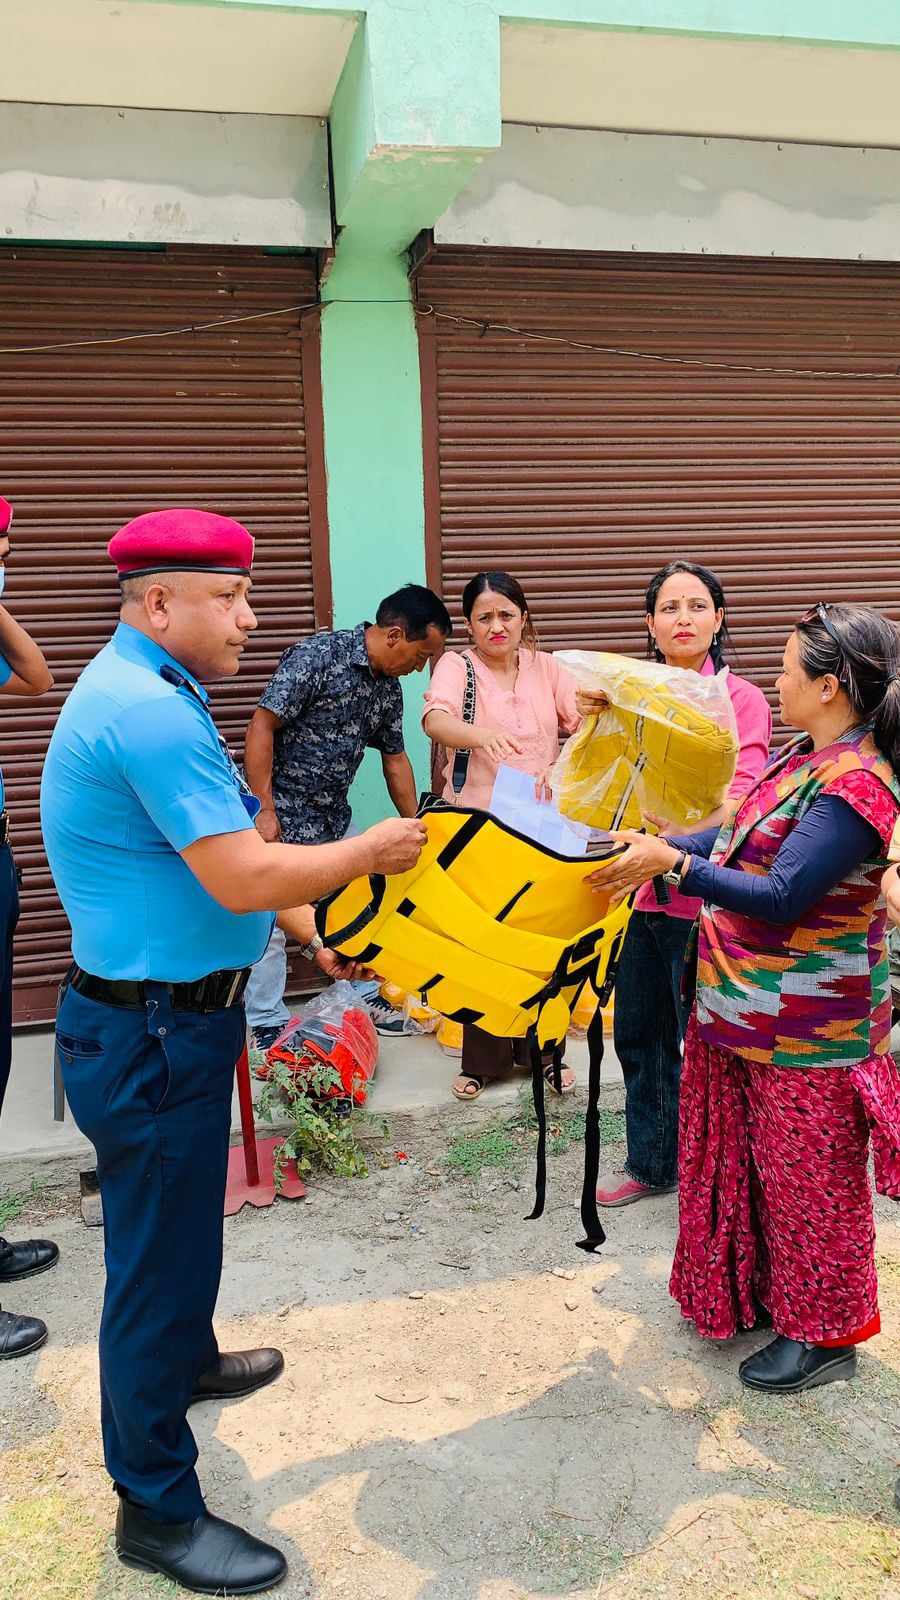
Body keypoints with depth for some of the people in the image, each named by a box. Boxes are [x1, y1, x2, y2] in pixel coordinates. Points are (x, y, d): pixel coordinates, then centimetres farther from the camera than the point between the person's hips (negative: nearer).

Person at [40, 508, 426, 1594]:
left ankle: (184, 1360, 54)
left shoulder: (138, 692, 10)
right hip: (153, 1036, -11)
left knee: (174, 1229, 29)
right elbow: (245, 880, -27)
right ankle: (156, 1511, 22)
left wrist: (302, 909, 15)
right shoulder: (148, 712, -24)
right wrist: (368, 852, -13)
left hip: (164, 1020, 11)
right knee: (160, 1253, 4)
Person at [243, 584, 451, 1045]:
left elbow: (395, 759, 16)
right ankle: (267, 1024, 13)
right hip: (282, 812, -8)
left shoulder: (389, 688, 5)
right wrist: (264, 811, -22)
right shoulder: (318, 656, -19)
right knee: (270, 920, -1)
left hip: (334, 816, 8)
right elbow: (261, 726, -20)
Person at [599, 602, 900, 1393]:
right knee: (751, 1158, 21)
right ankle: (762, 1291, 41)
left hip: (806, 1029, -9)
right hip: (747, 1005, 9)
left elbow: (782, 896, -28)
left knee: (808, 1177, 8)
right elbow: (741, 840, 15)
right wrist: (657, 846, 9)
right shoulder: (802, 756, 5)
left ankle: (823, 1335, 27)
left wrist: (674, 864, -28)